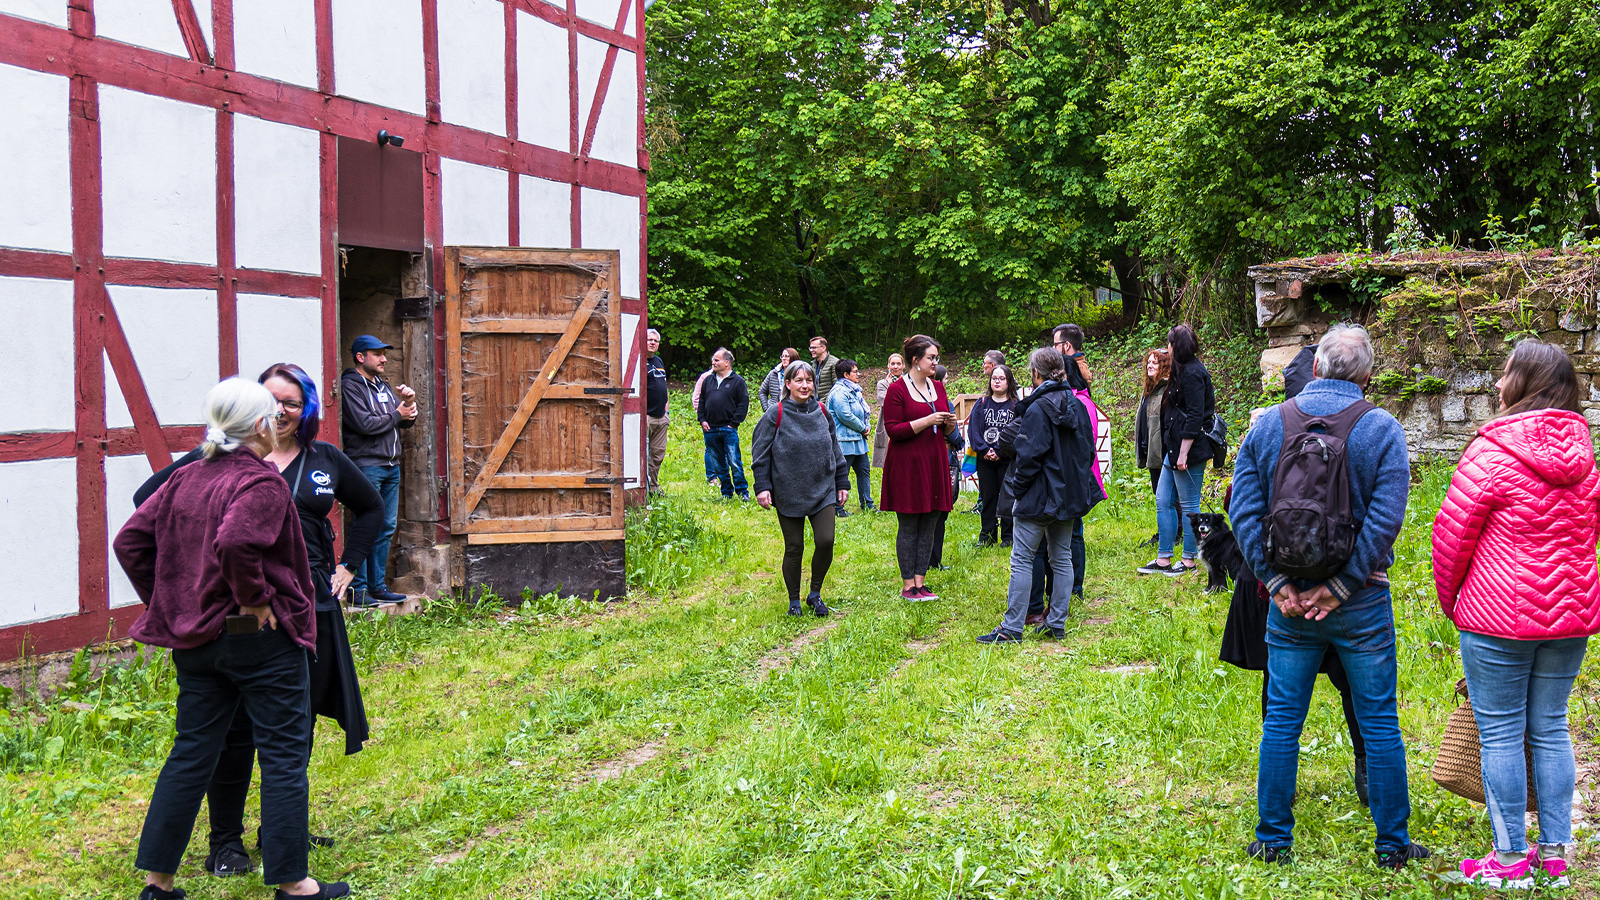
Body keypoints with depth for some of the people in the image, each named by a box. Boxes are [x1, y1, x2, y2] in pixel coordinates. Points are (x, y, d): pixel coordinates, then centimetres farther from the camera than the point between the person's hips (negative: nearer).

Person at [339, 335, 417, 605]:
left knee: (387, 527, 10)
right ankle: (359, 589, -5)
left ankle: (378, 585, 18)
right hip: (366, 466, -8)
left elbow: (407, 421, 20)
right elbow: (364, 424, -18)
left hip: (391, 466, 8)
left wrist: (409, 402, 0)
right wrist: (397, 415, -6)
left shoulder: (382, 385, 20)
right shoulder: (350, 385, -6)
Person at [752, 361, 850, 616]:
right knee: (794, 548, 3)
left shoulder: (822, 413, 7)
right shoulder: (776, 415, -4)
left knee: (826, 541, -9)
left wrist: (842, 483, 15)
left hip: (822, 490, 3)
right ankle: (794, 601, 20)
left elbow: (835, 450, 16)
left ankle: (815, 594, 12)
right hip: (789, 494, -3)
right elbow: (761, 454, -2)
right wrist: (762, 487, -9)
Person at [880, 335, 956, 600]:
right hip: (907, 466, -6)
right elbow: (892, 429, -14)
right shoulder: (897, 390, -8)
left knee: (929, 527, 7)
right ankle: (907, 585, 5)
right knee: (909, 527, -2)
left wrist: (949, 424, -3)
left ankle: (920, 582, 13)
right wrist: (927, 421, -19)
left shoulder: (938, 387, 12)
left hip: (935, 464, 6)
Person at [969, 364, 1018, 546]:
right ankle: (987, 536, 16)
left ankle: (1008, 537, 11)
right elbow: (973, 429, 1)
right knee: (987, 497, 7)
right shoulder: (981, 403, 8)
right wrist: (984, 450, -12)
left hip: (1007, 460, -2)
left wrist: (1000, 452, -16)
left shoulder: (1015, 406, 1)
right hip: (984, 459, 2)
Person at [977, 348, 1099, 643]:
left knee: (1022, 559, -3)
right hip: (1070, 495, 8)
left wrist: (1017, 487, -5)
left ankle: (1012, 628, -3)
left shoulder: (1037, 410, -16)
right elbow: (1089, 450, 13)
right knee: (1062, 558, 13)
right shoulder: (1077, 406, 7)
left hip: (1040, 496, -8)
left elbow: (1030, 456, -17)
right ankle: (1057, 624, 16)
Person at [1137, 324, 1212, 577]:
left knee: (1188, 505, -2)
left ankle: (1190, 561, 7)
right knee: (1163, 500, 10)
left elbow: (1195, 416, -20)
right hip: (1174, 449, 11)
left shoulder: (1192, 374, -15)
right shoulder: (1183, 371, 16)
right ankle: (1163, 560, 14)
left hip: (1189, 450, -11)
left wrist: (1184, 453, -21)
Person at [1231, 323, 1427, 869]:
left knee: (1281, 720, 10)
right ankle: (1392, 844, 16)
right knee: (1379, 722, 8)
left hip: (1288, 599, 2)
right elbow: (1385, 519, -14)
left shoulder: (1266, 425, 1)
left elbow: (1244, 512, -4)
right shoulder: (1381, 429, -5)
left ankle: (1272, 839, 16)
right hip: (1361, 602, -2)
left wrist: (1277, 582, -6)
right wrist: (1340, 587, -11)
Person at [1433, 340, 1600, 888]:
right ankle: (1554, 853, 18)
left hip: (1499, 617, -6)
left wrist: (1450, 600, 8)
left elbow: (1452, 536, -8)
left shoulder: (1490, 454, -13)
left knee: (1501, 734, 2)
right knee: (1550, 729, 13)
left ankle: (1510, 860, 7)